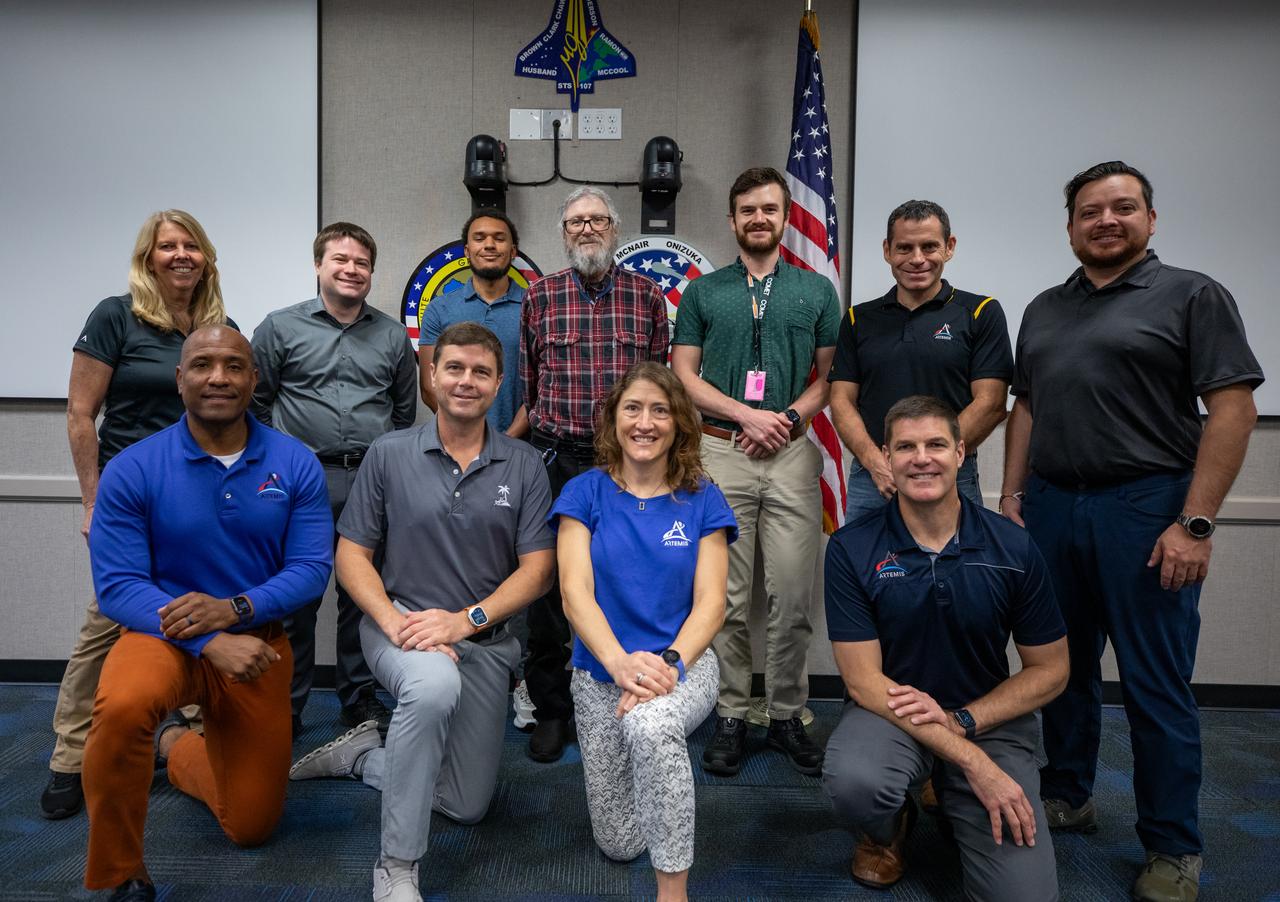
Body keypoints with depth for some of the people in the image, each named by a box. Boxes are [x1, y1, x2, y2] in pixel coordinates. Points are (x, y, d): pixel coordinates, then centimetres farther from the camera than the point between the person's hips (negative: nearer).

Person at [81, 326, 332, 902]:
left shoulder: (296, 465, -9)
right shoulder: (131, 471, -12)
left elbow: (312, 567, -11)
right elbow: (117, 587, -16)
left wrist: (235, 608, -28)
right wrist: (209, 642, -28)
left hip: (258, 641, 2)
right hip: (166, 635, -1)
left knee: (252, 826, 10)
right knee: (121, 706, -39)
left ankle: (176, 747, 43)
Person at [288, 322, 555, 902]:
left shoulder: (524, 467, -3)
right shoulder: (389, 454, -3)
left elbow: (537, 569, -6)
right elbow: (351, 555, -2)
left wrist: (464, 620, -19)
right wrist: (395, 622, -18)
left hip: (485, 640, 3)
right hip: (400, 622, -2)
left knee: (467, 805, 8)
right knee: (434, 683, -39)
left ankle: (363, 754, 33)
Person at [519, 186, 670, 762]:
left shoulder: (647, 295, 6)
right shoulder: (540, 297, 6)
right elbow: (526, 382, 10)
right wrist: (545, 436, 9)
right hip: (555, 461, 0)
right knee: (549, 585, 5)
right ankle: (551, 711, 22)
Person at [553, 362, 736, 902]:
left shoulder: (702, 501, -1)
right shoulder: (586, 493, -2)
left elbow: (710, 604, -6)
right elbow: (576, 593, -11)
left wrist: (668, 664, -25)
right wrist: (621, 663, -28)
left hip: (682, 665, -1)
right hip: (601, 675, 2)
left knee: (649, 724, -38)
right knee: (618, 843, 8)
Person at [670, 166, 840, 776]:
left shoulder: (817, 291, 11)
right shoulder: (703, 291, 9)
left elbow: (831, 376, 9)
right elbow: (683, 376, 4)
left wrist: (788, 417, -9)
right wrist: (748, 414, -9)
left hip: (792, 455, 1)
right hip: (720, 453, 0)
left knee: (792, 595, 2)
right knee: (727, 597, 3)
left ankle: (787, 715, 18)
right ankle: (730, 716, 16)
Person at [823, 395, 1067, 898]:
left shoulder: (1013, 549, -7)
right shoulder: (851, 549, -12)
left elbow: (1050, 671, 1)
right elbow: (863, 681, -13)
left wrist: (961, 720, -14)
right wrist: (974, 762, -20)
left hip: (989, 720, 2)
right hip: (889, 712, -1)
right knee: (852, 780, -34)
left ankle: (950, 799, 18)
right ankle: (889, 829, 5)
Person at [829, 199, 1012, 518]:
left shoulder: (980, 313, 1)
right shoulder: (859, 319, 8)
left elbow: (990, 404, -6)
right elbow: (842, 400, 4)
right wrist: (875, 463, -12)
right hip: (869, 478, 2)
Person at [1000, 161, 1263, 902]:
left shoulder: (1193, 295, -1)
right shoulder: (1044, 309, 16)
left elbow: (1233, 409, -8)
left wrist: (1196, 522, -15)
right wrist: (1012, 495, 8)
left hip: (1146, 507, -5)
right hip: (1051, 507, 5)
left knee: (1157, 684, 2)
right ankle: (1067, 796, 30)